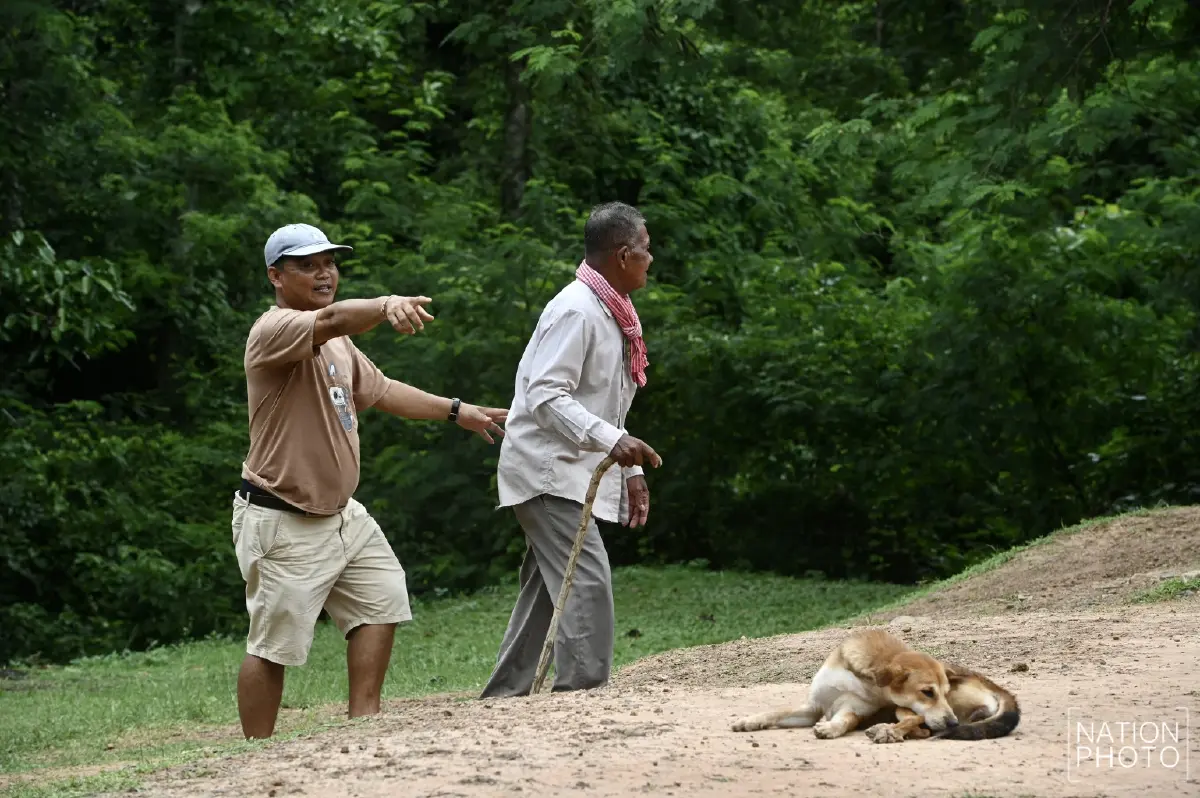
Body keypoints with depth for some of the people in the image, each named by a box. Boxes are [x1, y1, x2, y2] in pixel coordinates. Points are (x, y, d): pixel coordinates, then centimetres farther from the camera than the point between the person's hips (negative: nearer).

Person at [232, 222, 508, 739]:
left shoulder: (338, 344, 13)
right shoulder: (274, 330, -17)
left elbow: (379, 390, 27)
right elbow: (330, 319, -38)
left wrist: (455, 410, 28)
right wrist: (387, 305, -56)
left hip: (340, 512, 9)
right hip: (282, 523, -9)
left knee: (381, 597, 10)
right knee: (273, 643, -5)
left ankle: (362, 721, 15)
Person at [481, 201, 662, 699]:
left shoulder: (611, 312, 14)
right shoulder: (575, 310, -17)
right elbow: (546, 397, -25)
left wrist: (631, 470, 17)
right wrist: (613, 441, -33)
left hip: (573, 470, 10)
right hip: (547, 468, -10)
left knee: (547, 590, 12)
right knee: (587, 581, -16)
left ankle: (505, 696, 17)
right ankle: (584, 689, -17)